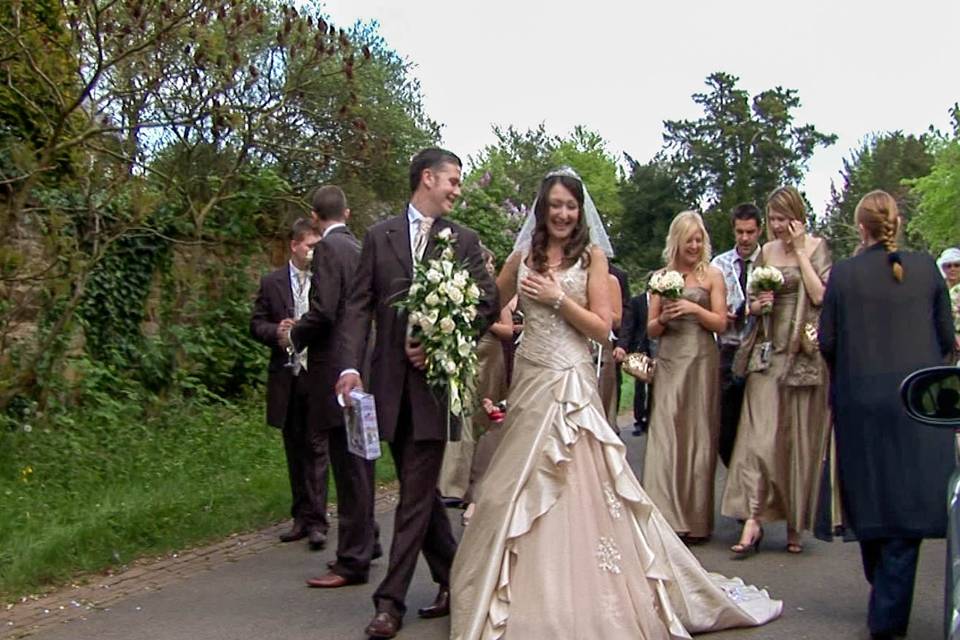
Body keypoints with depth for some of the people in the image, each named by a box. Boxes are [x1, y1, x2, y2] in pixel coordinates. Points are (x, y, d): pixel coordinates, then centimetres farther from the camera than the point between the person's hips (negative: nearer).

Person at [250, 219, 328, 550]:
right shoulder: (272, 282, 7)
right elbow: (256, 324, 7)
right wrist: (276, 332, -13)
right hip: (286, 377, 3)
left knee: (316, 450, -4)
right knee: (295, 452, 12)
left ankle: (316, 521, 1)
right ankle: (301, 517, 22)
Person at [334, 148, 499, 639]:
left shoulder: (464, 240, 6)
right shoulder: (379, 236, 8)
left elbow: (487, 304, 0)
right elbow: (360, 305, 2)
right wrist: (351, 366, -10)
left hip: (436, 378, -2)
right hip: (390, 381, 2)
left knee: (416, 493, -3)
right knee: (420, 489, 12)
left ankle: (391, 600, 4)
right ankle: (453, 580, 28)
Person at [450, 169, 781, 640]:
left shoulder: (591, 256, 1)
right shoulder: (522, 257, 9)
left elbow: (603, 327, -4)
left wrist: (557, 298, -11)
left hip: (572, 382, -3)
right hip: (529, 380, 3)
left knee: (578, 486, -5)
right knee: (522, 487, 6)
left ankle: (582, 599, 10)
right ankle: (528, 601, 21)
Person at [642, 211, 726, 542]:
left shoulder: (712, 275, 5)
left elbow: (720, 323, 0)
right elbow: (651, 329, 11)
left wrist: (693, 308, -14)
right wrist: (664, 318, -9)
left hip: (701, 362, -2)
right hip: (669, 362, 2)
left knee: (697, 436, 1)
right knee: (665, 436, -3)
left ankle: (695, 520, 10)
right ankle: (667, 517, 2)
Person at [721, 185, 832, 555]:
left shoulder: (816, 247, 1)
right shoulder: (766, 251, 11)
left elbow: (820, 295, -13)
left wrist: (800, 251, -9)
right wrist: (756, 305, -4)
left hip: (805, 353, -2)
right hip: (769, 351, 3)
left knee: (800, 438, 3)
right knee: (759, 434, -8)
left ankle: (794, 524, 15)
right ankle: (753, 519, -10)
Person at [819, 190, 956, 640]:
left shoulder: (843, 273, -6)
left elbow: (827, 341, -4)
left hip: (860, 399, 0)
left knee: (869, 497, 15)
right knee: (909, 500, 3)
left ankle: (884, 598, 32)